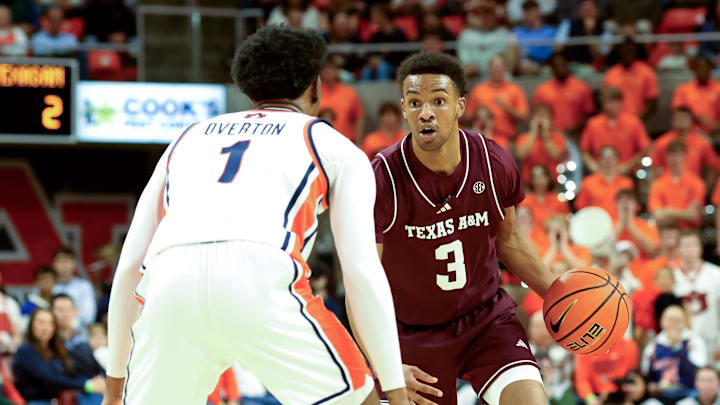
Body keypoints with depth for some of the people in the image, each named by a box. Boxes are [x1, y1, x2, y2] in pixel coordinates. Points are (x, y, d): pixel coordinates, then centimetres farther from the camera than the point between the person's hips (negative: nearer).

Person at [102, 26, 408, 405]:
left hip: (169, 286, 3)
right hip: (261, 282, -3)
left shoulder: (189, 138, 35)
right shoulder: (337, 148, 26)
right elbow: (363, 273, 15)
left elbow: (129, 267, 32)